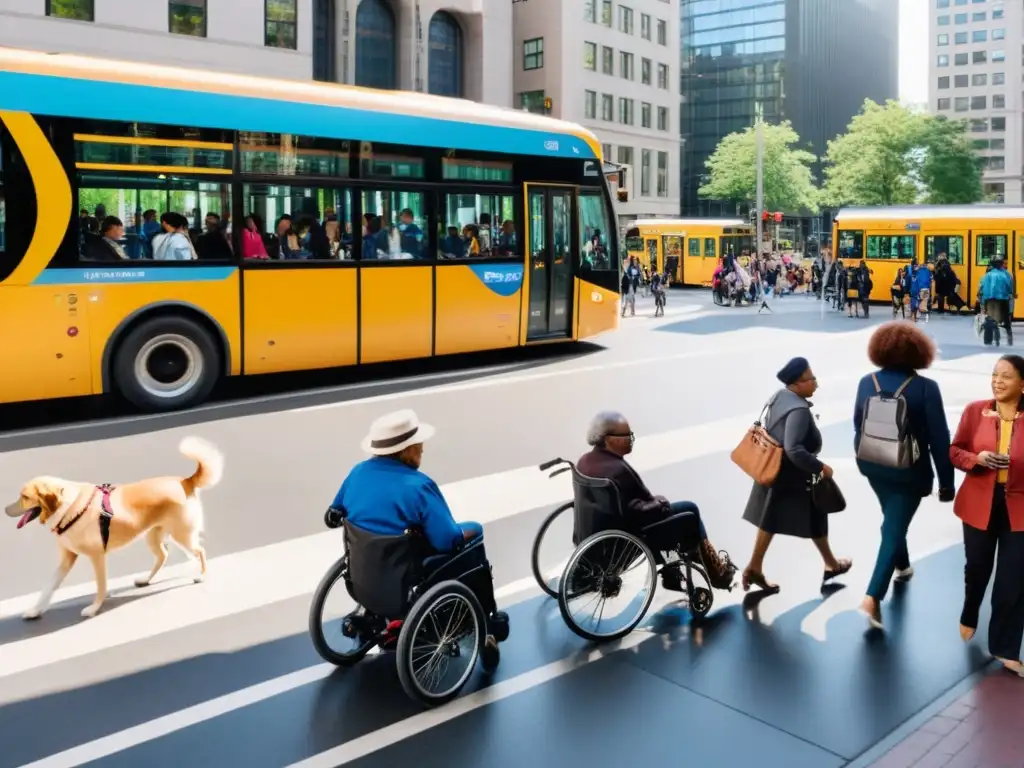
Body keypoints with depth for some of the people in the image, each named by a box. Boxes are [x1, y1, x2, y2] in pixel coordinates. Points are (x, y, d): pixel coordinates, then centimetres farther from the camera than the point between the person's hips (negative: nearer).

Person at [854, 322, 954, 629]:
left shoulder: (867, 382, -5)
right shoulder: (925, 388, -18)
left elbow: (858, 425, 7)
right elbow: (939, 439, -15)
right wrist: (946, 481, -6)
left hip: (873, 465, 5)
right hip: (909, 470, -5)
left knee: (893, 520, 28)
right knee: (895, 527, -1)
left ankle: (902, 566, 50)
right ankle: (873, 597, -8)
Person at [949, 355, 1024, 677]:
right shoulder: (975, 411, -4)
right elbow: (955, 451, 1)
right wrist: (978, 459, -18)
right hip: (980, 504, 1)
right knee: (977, 568, 19)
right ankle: (969, 619, 48)